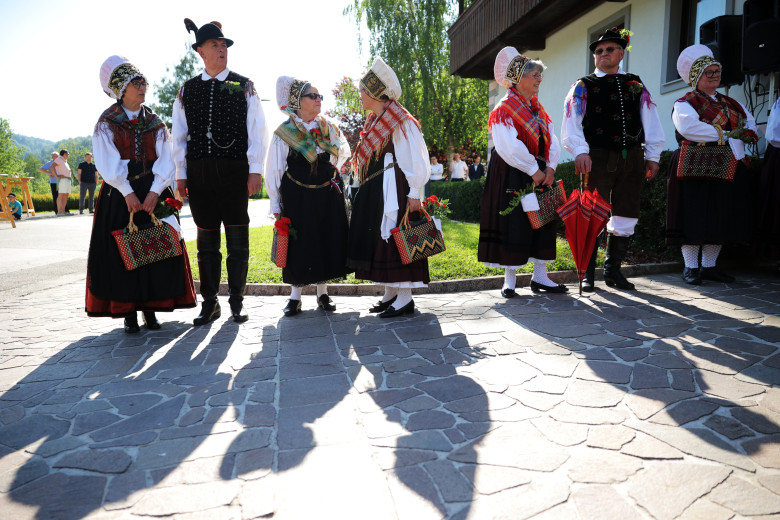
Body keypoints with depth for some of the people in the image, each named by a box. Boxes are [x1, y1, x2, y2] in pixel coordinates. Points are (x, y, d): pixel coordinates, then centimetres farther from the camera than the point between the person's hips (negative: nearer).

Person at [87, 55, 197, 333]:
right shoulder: (106, 122, 3)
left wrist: (154, 191, -15)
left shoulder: (154, 122, 8)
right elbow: (108, 163, -7)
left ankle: (150, 309, 10)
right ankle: (128, 312, 8)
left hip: (153, 192, 2)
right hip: (120, 194, -1)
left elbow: (165, 160, -2)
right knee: (122, 251, -1)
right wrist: (128, 193, -17)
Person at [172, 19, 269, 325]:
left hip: (235, 170, -2)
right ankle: (209, 303, 16)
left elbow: (257, 130, 1)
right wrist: (180, 174, 6)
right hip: (199, 173, 2)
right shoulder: (187, 90, 12)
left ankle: (237, 302, 13)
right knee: (206, 240, 7)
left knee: (237, 239, 1)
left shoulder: (243, 86, 7)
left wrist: (255, 170, -8)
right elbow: (179, 135, 13)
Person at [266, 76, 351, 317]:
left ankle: (323, 293, 19)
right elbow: (273, 171, -4)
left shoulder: (328, 127, 4)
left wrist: (334, 169, 10)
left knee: (327, 241, 5)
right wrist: (276, 205, -6)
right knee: (298, 244, -1)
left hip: (328, 194, 3)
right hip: (297, 196, -3)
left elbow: (343, 150, 24)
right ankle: (295, 297, 12)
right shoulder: (284, 132, -5)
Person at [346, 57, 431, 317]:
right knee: (378, 238, 9)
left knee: (396, 238, -8)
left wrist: (413, 194, -18)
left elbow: (414, 159, -13)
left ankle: (405, 299, -1)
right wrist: (366, 190, 17)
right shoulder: (373, 122, 17)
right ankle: (390, 294, 18)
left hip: (395, 192, -9)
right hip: (374, 193, 9)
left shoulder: (400, 122, -9)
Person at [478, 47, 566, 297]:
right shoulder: (504, 109, -8)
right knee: (513, 223, -5)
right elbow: (509, 146, -19)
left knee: (542, 222, 7)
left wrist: (550, 167, -6)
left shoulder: (538, 109, 15)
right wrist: (533, 170, -18)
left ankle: (540, 276, 16)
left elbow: (552, 140, 10)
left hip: (540, 173, 8)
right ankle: (510, 279, 5)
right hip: (513, 175, -7)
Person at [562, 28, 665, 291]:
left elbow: (650, 119, 13)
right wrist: (580, 151, -20)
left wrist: (652, 155, 6)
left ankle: (613, 270, 20)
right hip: (598, 158, -4)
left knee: (626, 218, 7)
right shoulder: (584, 86, 7)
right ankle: (588, 273, 5)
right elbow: (572, 121, -6)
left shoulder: (635, 84, 17)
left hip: (631, 159, 4)